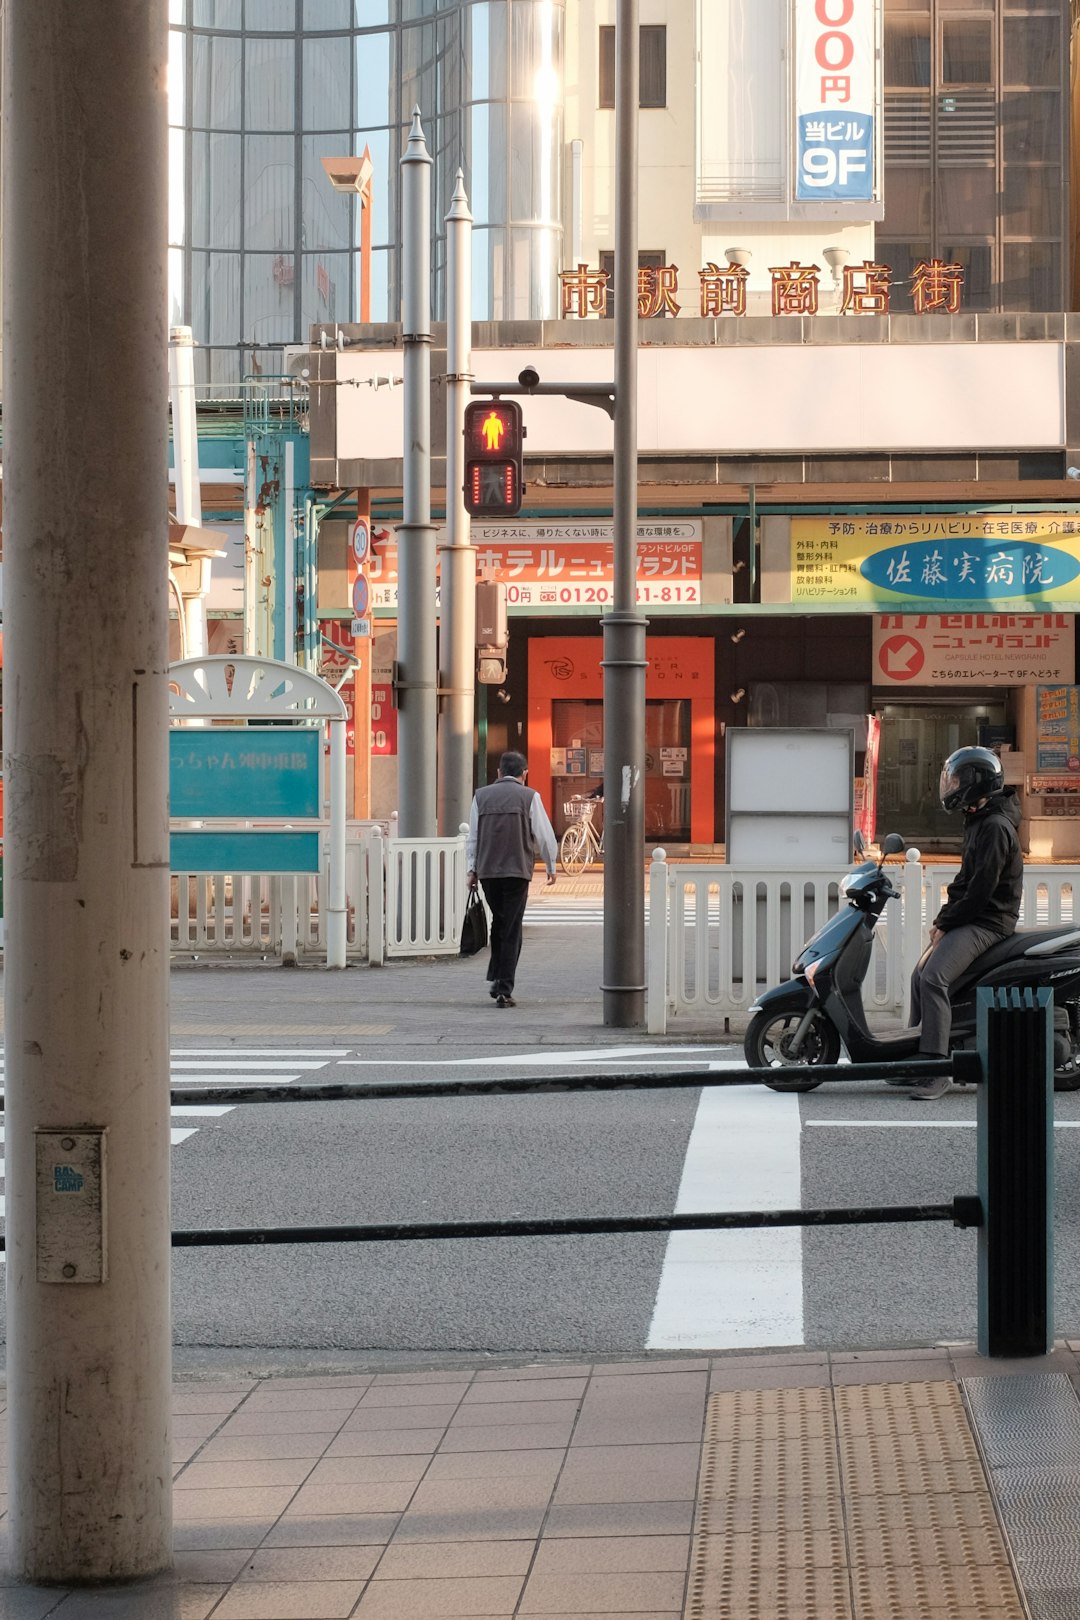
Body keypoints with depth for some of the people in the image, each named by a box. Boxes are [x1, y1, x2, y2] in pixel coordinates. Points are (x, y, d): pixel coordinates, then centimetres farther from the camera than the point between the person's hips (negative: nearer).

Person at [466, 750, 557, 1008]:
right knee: (511, 930, 0)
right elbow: (544, 835, 1)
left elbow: (472, 836, 8)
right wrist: (551, 866, 14)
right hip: (517, 870, -3)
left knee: (499, 923, 21)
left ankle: (494, 979, 15)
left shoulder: (481, 796, 7)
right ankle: (504, 989, -4)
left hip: (486, 871, 3)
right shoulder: (529, 797, -2)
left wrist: (472, 869, 14)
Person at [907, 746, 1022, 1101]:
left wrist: (947, 922, -14)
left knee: (934, 977, -26)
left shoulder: (996, 827, -17)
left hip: (987, 922, -11)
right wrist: (943, 917, 9)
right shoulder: (977, 822, 17)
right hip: (969, 919, 11)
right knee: (921, 975, 12)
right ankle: (919, 1056, 19)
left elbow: (982, 888, -21)